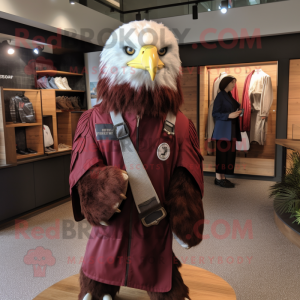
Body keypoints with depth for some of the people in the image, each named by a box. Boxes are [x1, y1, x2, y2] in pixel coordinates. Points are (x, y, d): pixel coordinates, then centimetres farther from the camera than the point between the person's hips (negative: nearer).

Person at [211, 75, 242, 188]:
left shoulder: (229, 96, 18)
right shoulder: (220, 96, -8)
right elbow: (215, 113, -12)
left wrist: (237, 113, 3)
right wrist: (229, 115, -21)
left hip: (231, 129, 9)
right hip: (223, 128, -9)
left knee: (229, 152, 6)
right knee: (222, 152, -7)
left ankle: (223, 177, 11)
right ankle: (218, 178, -2)